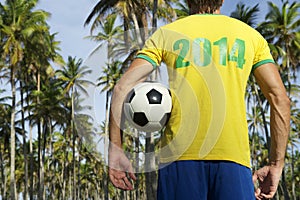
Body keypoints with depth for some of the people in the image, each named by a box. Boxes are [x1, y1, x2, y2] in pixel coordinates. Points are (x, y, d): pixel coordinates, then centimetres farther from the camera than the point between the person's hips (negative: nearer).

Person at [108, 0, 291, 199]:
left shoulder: (165, 34, 14)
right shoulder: (250, 35, 16)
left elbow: (123, 88, 4)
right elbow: (280, 98, 9)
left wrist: (115, 150, 5)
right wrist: (276, 164, 10)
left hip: (178, 153, 0)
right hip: (233, 157, 0)